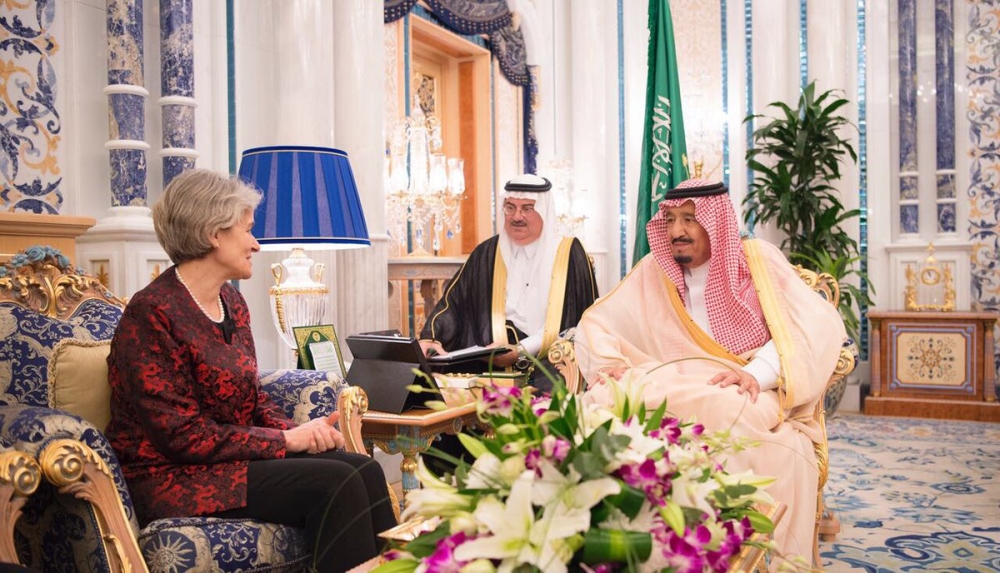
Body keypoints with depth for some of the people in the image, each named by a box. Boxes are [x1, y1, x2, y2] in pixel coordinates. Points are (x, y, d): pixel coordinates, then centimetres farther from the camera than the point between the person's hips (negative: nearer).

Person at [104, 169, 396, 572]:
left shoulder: (232, 303, 10)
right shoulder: (151, 314, -15)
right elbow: (184, 435, -18)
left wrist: (301, 431, -7)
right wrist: (288, 440, -16)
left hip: (234, 456, 7)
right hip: (174, 476, -7)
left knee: (364, 469, -15)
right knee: (334, 483, -24)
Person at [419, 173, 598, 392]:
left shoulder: (569, 253, 4)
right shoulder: (488, 253, 13)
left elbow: (566, 317, -3)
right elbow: (454, 301, 7)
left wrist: (521, 352, -15)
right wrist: (429, 339, -12)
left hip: (551, 360, -2)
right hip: (496, 363, 3)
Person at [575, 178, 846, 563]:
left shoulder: (757, 258, 1)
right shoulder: (655, 268, 10)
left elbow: (819, 325, -9)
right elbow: (597, 323, 12)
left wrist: (758, 372, -25)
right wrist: (608, 361, -10)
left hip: (743, 396, -2)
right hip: (670, 390, 3)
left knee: (733, 414, -38)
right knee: (602, 402, -27)